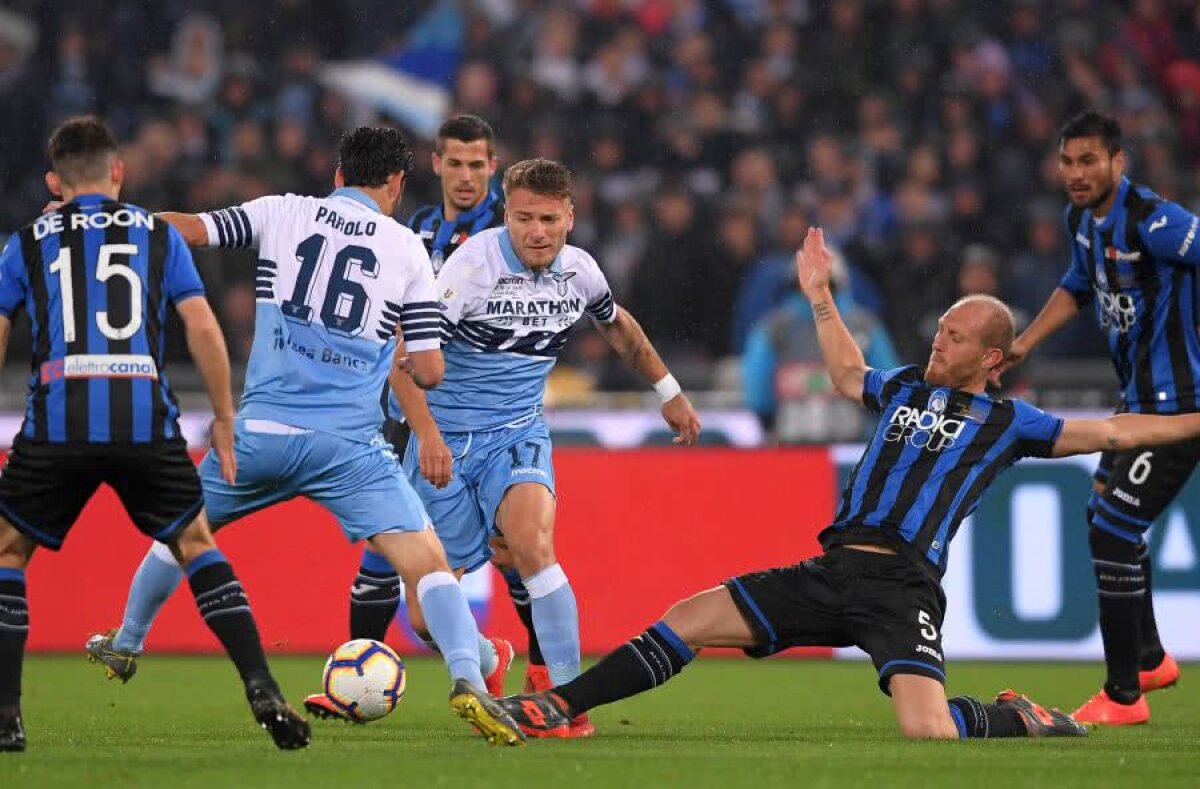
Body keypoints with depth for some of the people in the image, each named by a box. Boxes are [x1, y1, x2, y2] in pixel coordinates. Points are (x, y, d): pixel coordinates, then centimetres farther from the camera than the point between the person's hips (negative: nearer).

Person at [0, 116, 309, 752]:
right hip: (146, 422, 1)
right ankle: (262, 691, 4)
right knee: (196, 546, 18)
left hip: (56, 422, -1)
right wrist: (224, 419, 16)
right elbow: (203, 328, 8)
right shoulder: (158, 234, 16)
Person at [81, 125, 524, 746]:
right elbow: (429, 370, 3)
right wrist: (405, 363, 26)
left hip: (260, 431, 2)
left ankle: (125, 646, 43)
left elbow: (183, 229, 2)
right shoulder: (407, 249, 5)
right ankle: (467, 681, -28)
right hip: (348, 444, -2)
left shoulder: (283, 213, 7)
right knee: (426, 560, -7)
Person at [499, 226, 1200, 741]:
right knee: (690, 620, -4)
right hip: (833, 569, 5)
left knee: (928, 731, -27)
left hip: (902, 585, -5)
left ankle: (1016, 720, 6)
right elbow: (849, 373, 43)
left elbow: (1110, 432, 5)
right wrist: (821, 296, 42)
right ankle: (557, 709, -1)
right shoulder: (907, 388, 22)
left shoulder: (1007, 422, 7)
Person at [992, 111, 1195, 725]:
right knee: (1105, 516, 23)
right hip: (1140, 398, 10)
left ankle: (1122, 695, 0)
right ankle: (1149, 659, 41)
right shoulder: (1082, 218, 6)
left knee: (1111, 533, -11)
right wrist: (1022, 345, 21)